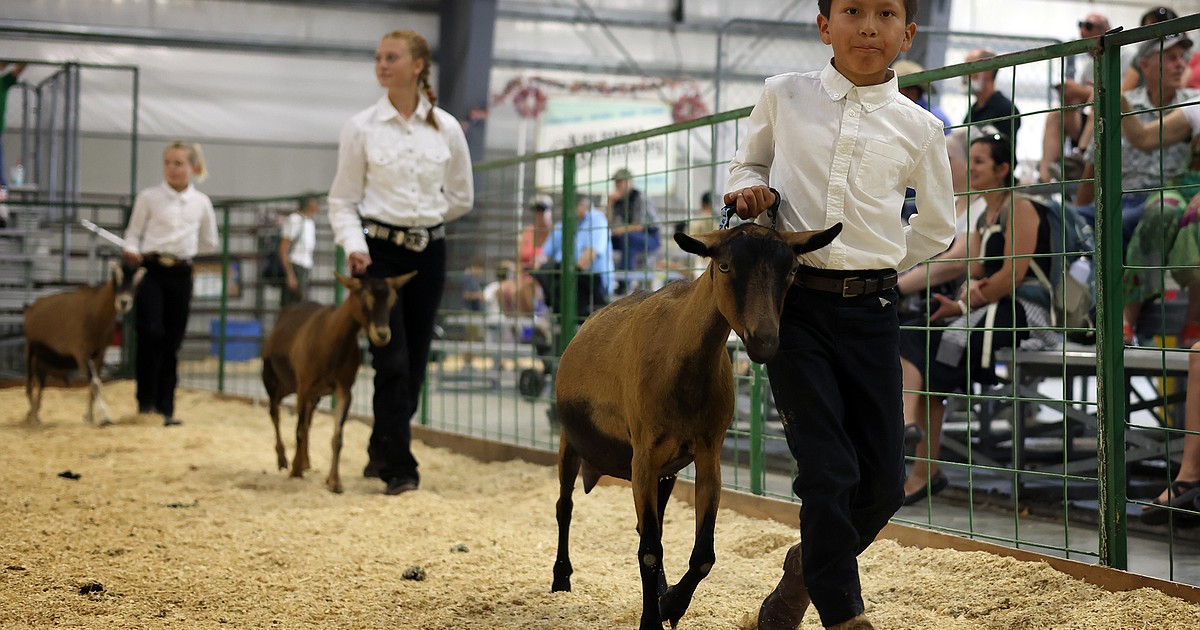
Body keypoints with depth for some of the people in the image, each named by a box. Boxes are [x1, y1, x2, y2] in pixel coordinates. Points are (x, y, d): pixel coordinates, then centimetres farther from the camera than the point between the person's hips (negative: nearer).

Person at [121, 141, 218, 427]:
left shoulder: (201, 202, 7)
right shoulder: (149, 197, 1)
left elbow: (209, 242, 18)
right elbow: (133, 232, 5)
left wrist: (184, 253, 12)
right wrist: (131, 251, -14)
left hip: (181, 274, 2)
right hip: (152, 270, -2)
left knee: (172, 343, 5)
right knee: (151, 333, -15)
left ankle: (165, 408, 11)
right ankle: (146, 401, -3)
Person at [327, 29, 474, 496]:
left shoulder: (446, 128, 2)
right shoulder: (361, 127, -2)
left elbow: (462, 197, 14)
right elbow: (342, 200, 1)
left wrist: (423, 218, 10)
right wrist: (353, 244, -14)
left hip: (428, 252, 3)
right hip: (379, 251, -3)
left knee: (415, 361, 8)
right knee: (392, 361, -8)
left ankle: (382, 451, 26)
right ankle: (399, 467, -1)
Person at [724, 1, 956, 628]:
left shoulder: (918, 129, 4)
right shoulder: (783, 96, 2)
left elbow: (937, 228, 18)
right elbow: (748, 164, 20)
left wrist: (877, 268, 11)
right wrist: (750, 187, -2)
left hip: (869, 311, 2)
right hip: (792, 302, -2)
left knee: (884, 479, 4)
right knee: (830, 470, -8)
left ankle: (810, 565, 32)